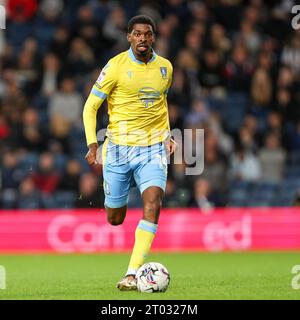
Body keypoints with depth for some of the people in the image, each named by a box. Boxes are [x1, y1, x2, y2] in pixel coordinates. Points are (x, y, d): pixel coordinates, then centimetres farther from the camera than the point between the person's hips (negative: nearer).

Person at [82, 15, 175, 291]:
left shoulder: (165, 67, 6)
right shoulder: (116, 66, -6)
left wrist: (166, 134, 11)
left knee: (153, 202, -22)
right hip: (118, 148, -2)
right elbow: (90, 106, -2)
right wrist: (92, 144, -12)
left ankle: (133, 274, -24)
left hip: (153, 149, 2)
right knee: (115, 219, 5)